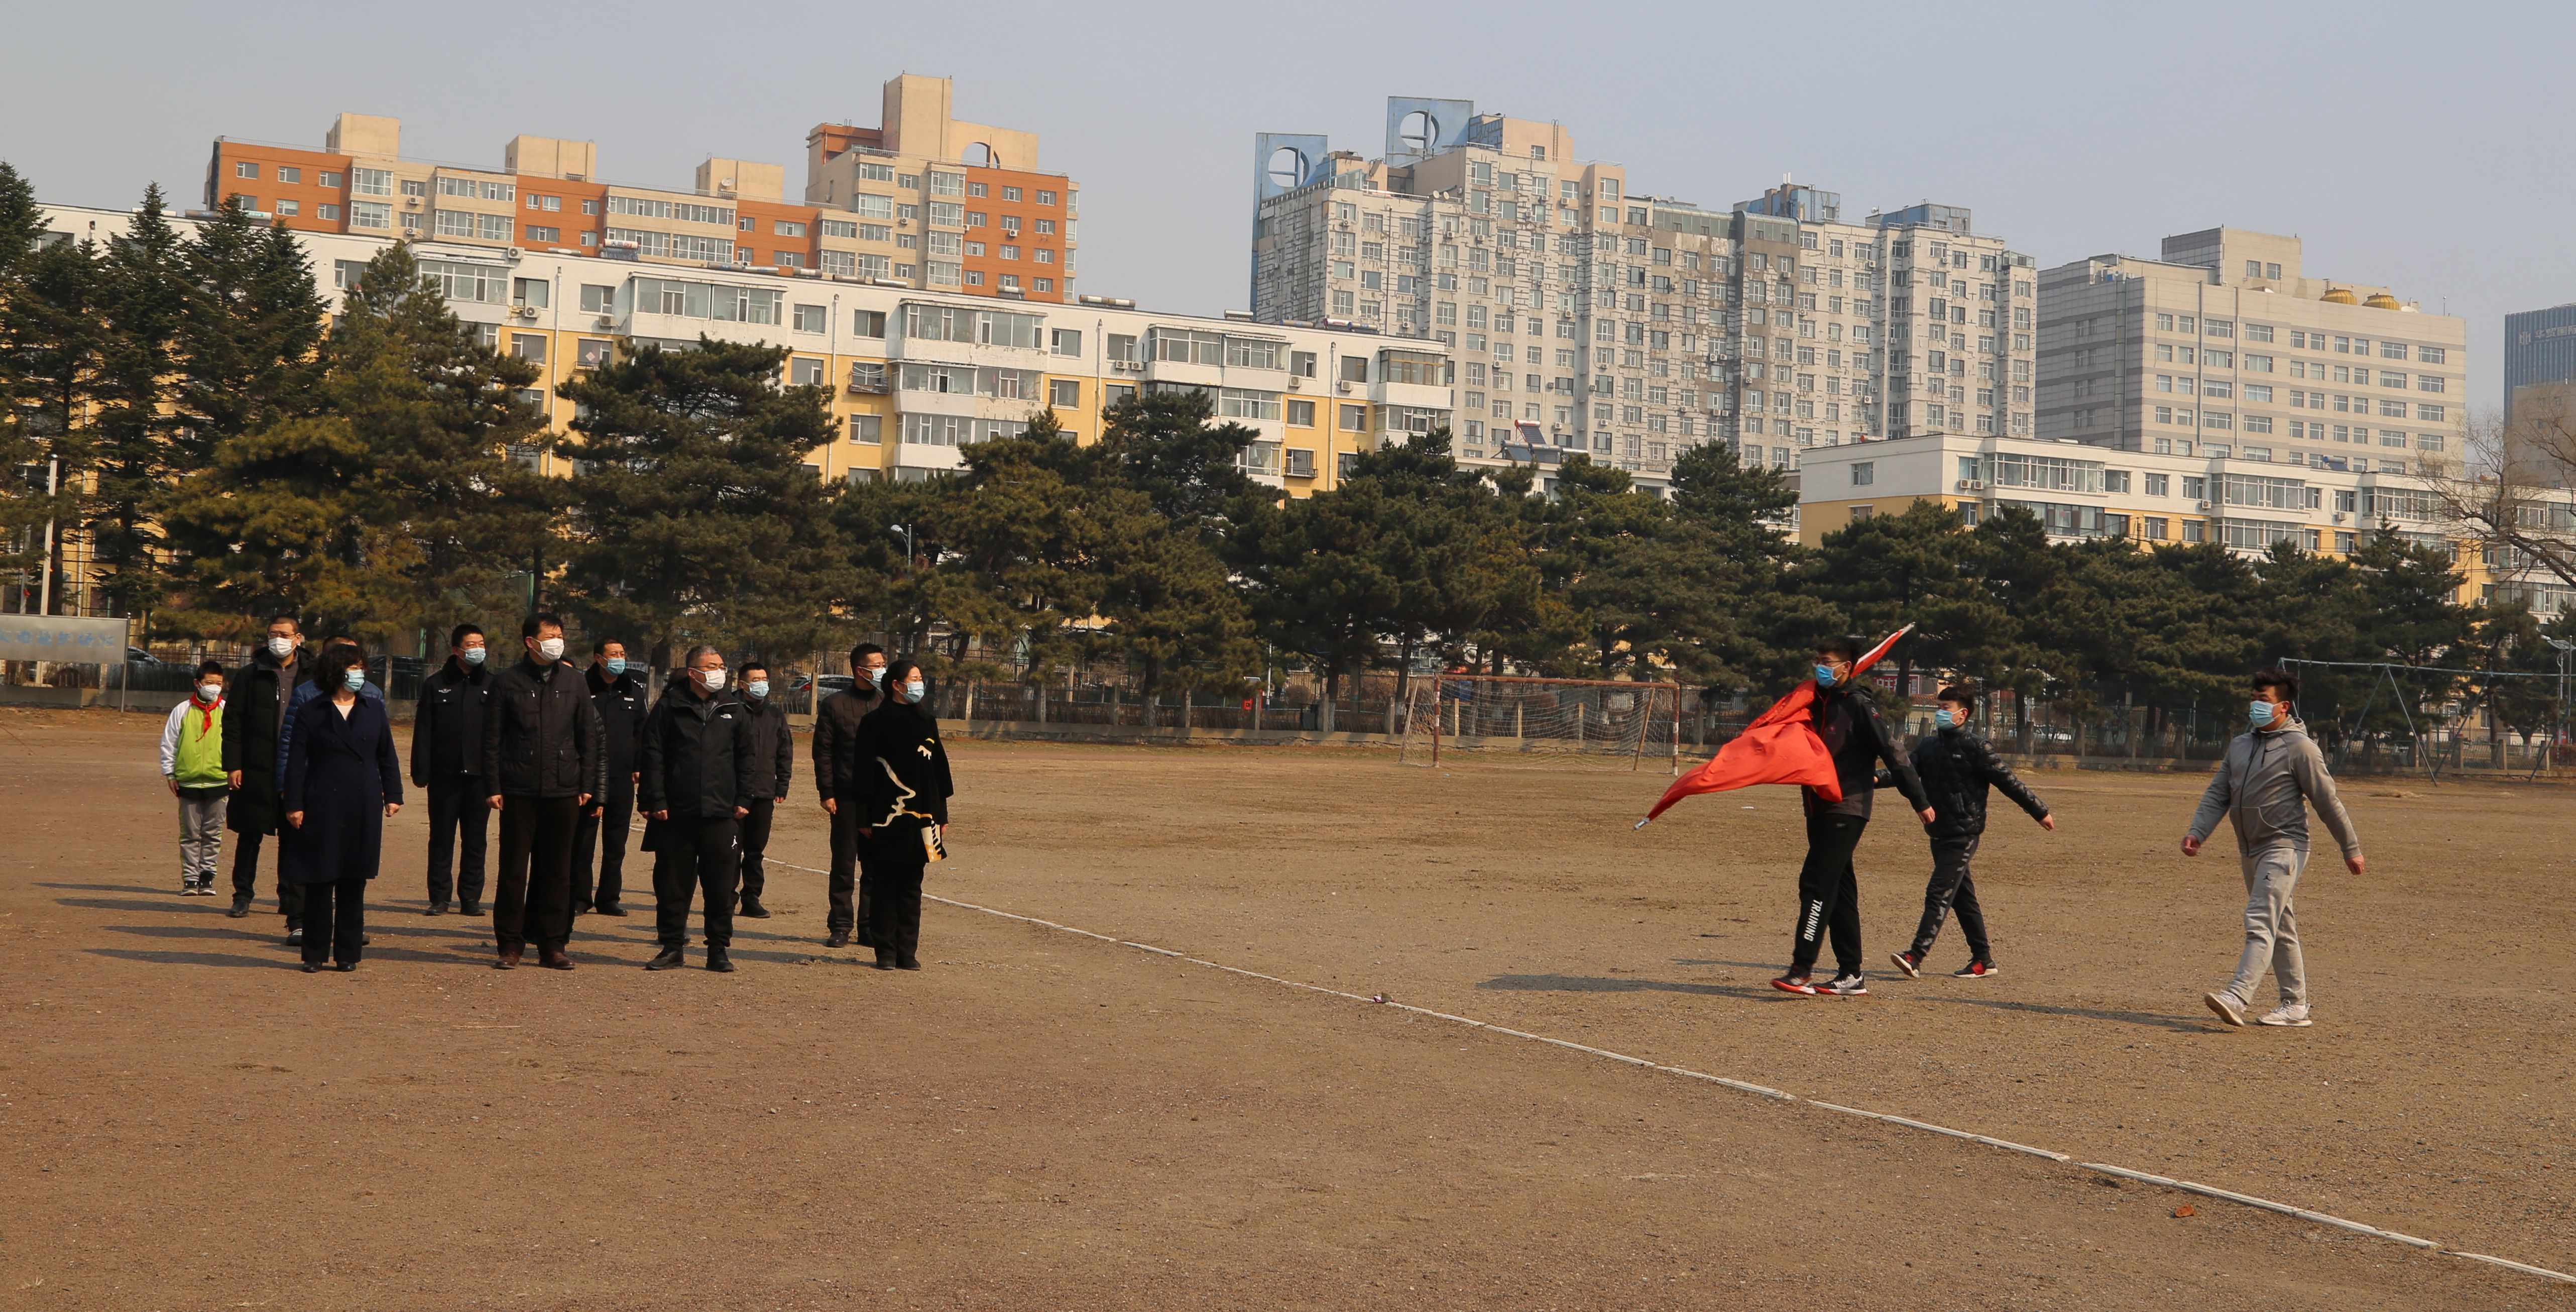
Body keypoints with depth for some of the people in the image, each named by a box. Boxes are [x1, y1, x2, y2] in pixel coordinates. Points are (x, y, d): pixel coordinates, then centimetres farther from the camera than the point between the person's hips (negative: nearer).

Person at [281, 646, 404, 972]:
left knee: (354, 883, 5)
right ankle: (315, 954, 10)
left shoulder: (374, 709, 10)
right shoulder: (312, 712, 2)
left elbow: (387, 756, 14)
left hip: (364, 810, 2)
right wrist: (294, 804, -5)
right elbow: (296, 759, 0)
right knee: (319, 882, 2)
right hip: (323, 807, -2)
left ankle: (347, 953, 12)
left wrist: (393, 794, 7)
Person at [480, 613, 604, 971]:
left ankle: (553, 945, 13)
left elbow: (589, 736, 13)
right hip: (519, 792, -2)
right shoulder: (508, 682, 1)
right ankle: (510, 944, 8)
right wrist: (493, 787, -4)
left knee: (558, 871, 6)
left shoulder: (573, 682, 9)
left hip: (563, 791, 2)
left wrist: (587, 785, 8)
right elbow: (492, 738, 2)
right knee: (514, 870, 0)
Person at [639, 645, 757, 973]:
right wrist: (656, 800, -5)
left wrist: (743, 799, 6)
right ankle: (672, 946, 14)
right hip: (676, 813, -2)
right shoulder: (670, 707, 2)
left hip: (721, 813, 2)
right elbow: (653, 756, 1)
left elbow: (746, 758, 15)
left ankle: (720, 949, 10)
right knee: (672, 883, 4)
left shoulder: (734, 711, 11)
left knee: (721, 885, 2)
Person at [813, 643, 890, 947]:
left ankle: (870, 925, 14)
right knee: (844, 865, 2)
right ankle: (840, 926, 9)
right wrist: (827, 793, -8)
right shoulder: (835, 705, 2)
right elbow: (822, 751, 0)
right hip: (847, 797, -2)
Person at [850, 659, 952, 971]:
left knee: (911, 886, 7)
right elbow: (865, 771, -5)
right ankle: (885, 952, 6)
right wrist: (865, 818, -9)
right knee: (884, 886, 1)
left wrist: (941, 815, 12)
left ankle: (908, 951, 11)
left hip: (920, 817, 5)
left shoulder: (926, 720, 13)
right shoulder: (875, 722, -3)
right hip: (887, 817, -5)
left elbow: (939, 769, 15)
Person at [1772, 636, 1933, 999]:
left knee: (1817, 885, -14)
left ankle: (1801, 972, -15)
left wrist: (1920, 801, -12)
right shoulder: (1817, 702, 13)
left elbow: (1891, 753, -12)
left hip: (1846, 812, -8)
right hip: (1820, 809, 8)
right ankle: (1851, 975, 16)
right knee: (1839, 890, 11)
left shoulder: (1857, 706, -11)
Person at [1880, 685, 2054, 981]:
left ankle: (1916, 957, -19)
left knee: (1939, 893, -13)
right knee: (1962, 896, 13)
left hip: (1963, 834, -7)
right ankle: (1983, 959, 22)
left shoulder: (1974, 747, -9)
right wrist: (1877, 778, -18)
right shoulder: (1929, 745, 12)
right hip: (1939, 832, 7)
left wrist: (2040, 812, -1)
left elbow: (2008, 780, -6)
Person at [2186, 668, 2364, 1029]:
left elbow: (2328, 801, -7)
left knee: (2260, 923, -18)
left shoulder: (2299, 747, -9)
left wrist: (2351, 848, -4)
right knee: (2280, 928, 13)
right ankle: (2295, 1006, 20)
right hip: (2250, 850, 8)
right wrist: (2197, 832, -6)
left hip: (2283, 847, -8)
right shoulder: (2240, 745, 13)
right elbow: (2217, 793, 9)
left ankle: (2237, 998, -29)